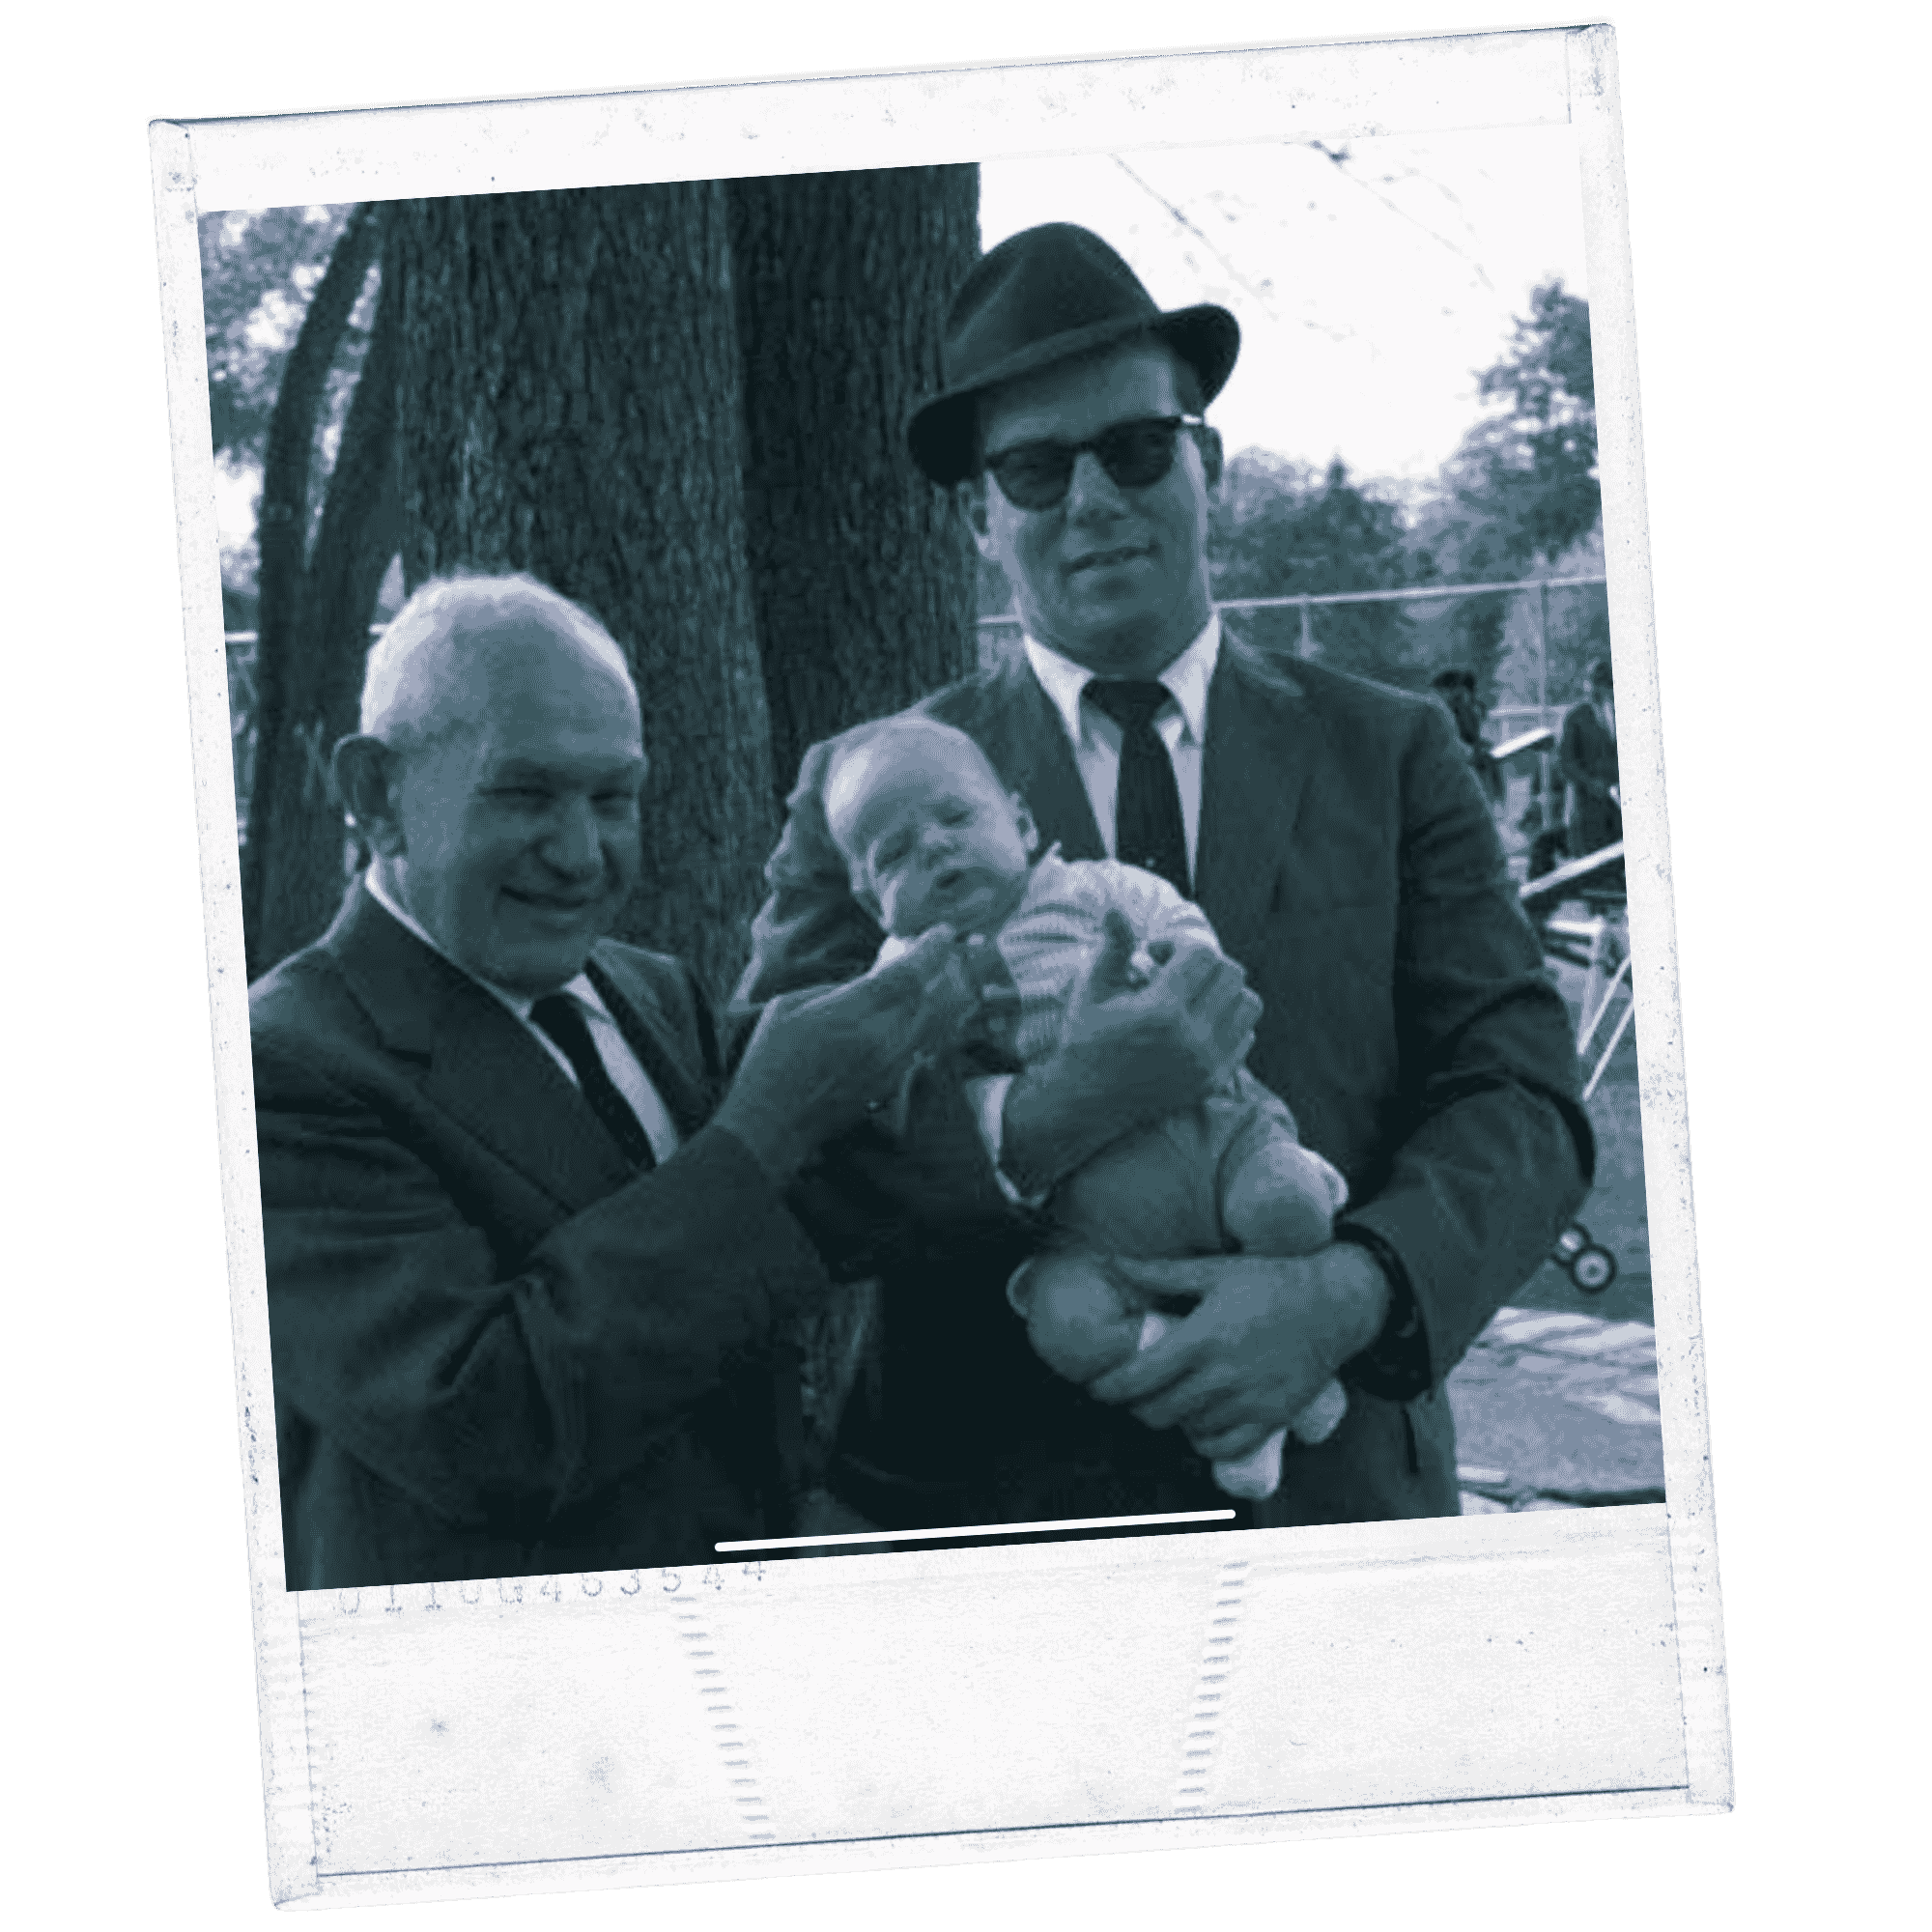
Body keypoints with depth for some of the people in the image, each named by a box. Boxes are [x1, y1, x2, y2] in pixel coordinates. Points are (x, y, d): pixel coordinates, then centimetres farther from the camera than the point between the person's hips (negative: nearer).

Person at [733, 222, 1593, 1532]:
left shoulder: (1391, 757, 4)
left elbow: (1523, 1103, -3)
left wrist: (1353, 1291, -21)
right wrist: (1040, 1121, -27)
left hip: (1339, 1484, 1)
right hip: (986, 1493, -1)